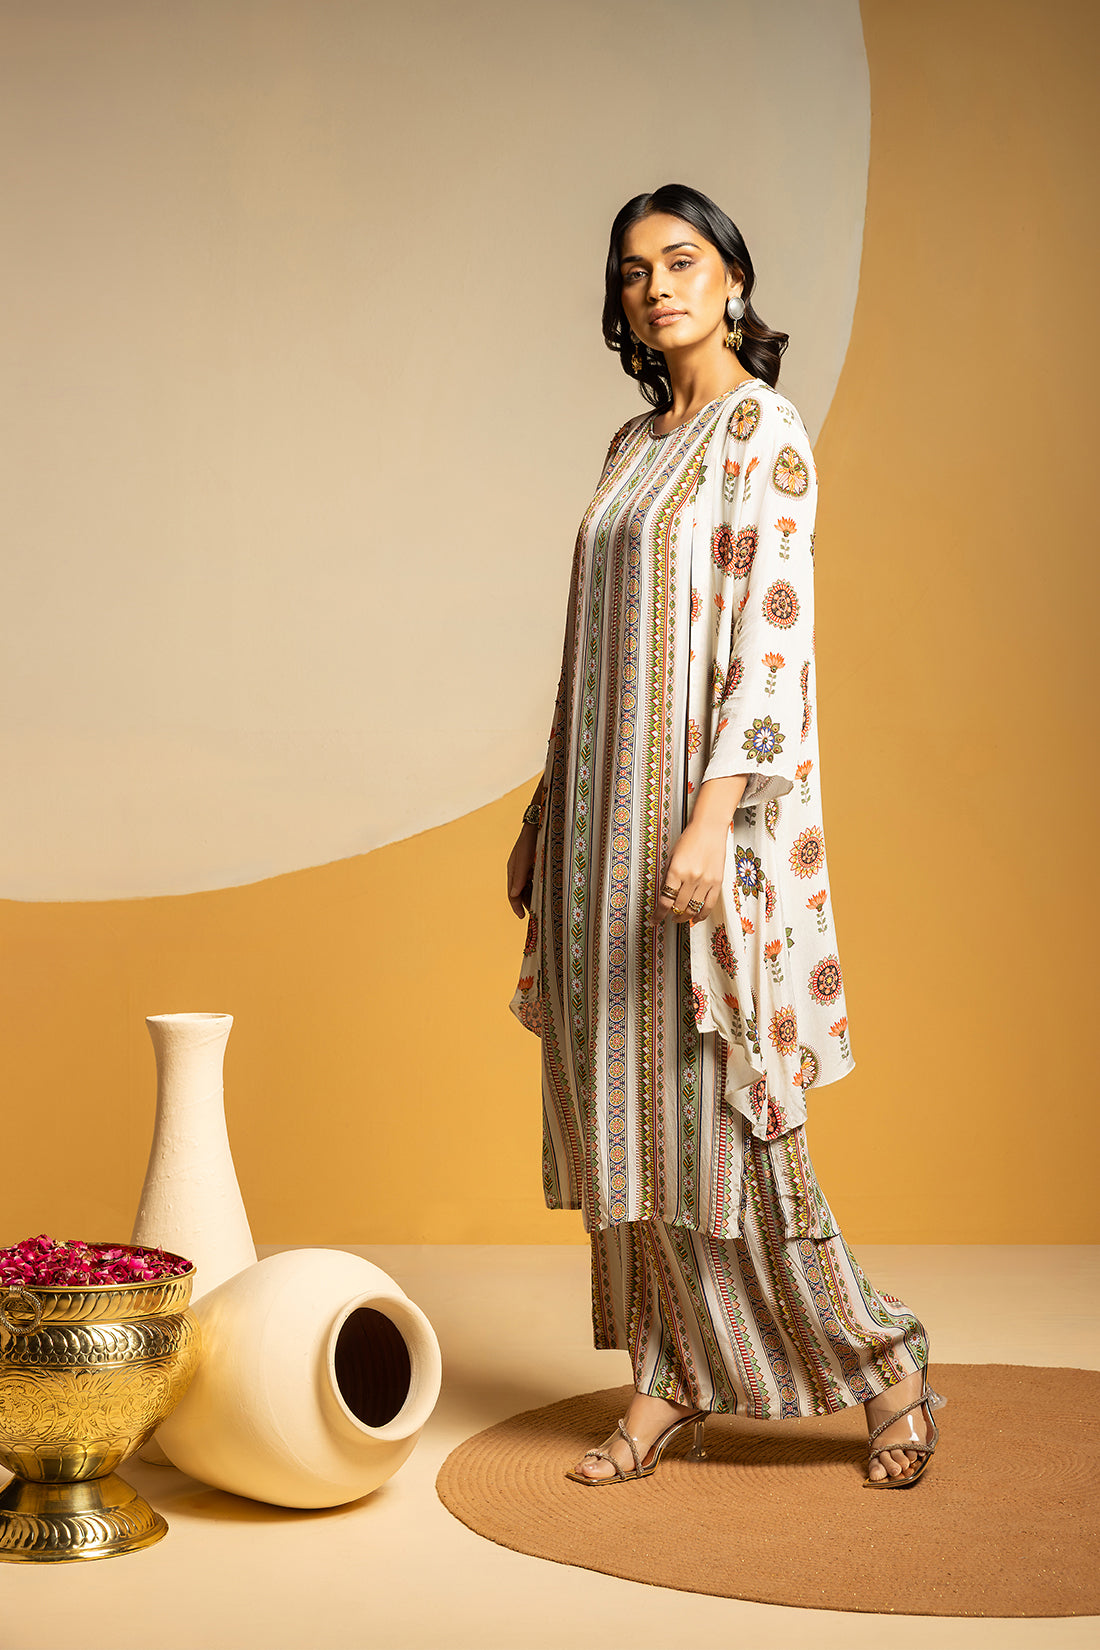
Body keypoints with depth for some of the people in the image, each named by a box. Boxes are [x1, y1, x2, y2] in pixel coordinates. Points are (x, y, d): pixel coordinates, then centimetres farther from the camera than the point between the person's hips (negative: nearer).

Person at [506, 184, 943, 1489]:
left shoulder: (764, 430, -6)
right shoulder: (633, 447, 17)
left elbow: (770, 633, -16)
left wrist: (714, 817, -24)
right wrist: (544, 815, 17)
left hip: (703, 803, -8)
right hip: (611, 811, 8)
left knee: (708, 1102, -5)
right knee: (624, 1099, 7)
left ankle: (884, 1361, 12)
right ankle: (672, 1382, 18)